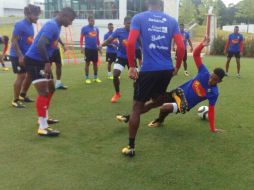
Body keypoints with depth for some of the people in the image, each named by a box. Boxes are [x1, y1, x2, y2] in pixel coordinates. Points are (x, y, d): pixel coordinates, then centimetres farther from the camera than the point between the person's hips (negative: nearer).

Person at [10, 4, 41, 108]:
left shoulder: (30, 25, 10)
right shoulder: (20, 25, -17)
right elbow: (14, 40, -20)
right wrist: (20, 56, -24)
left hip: (27, 55, 9)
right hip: (18, 56, -9)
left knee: (30, 75, 13)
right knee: (21, 76, -6)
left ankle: (22, 95, 31)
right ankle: (15, 101, 7)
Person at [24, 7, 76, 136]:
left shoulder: (56, 26, 13)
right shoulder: (52, 26, -19)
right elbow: (40, 44, -31)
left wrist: (47, 62, 20)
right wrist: (47, 63, -30)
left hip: (40, 61, 11)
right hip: (33, 60, -11)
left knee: (50, 89, 18)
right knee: (44, 92, -15)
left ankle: (44, 118, 30)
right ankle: (43, 128, -12)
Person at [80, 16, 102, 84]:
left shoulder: (96, 29, 10)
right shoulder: (84, 28, -3)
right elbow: (81, 38, -3)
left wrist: (99, 46, 13)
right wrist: (81, 47, -9)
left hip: (95, 49, 4)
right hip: (88, 48, -4)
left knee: (95, 63, 8)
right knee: (87, 63, 0)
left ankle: (95, 77, 18)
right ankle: (87, 78, 8)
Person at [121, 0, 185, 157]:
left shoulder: (139, 18, 2)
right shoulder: (172, 21, 8)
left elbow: (131, 43, -11)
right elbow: (181, 47, 1)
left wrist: (132, 67, -4)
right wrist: (177, 67, 14)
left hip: (148, 69, -2)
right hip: (167, 70, 3)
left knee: (137, 107, 7)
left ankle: (131, 147, 12)